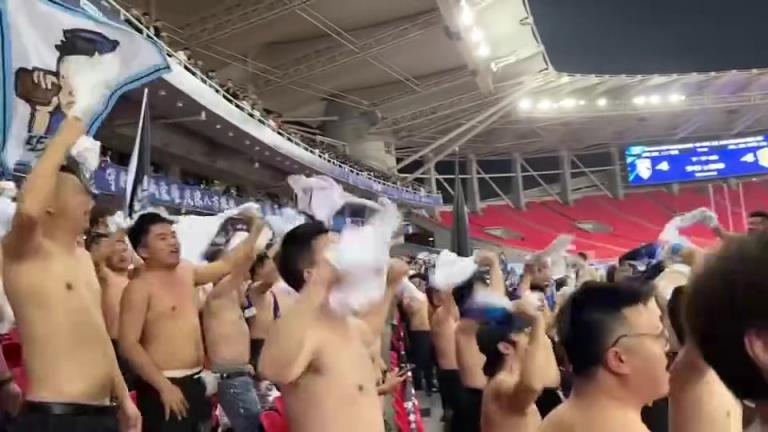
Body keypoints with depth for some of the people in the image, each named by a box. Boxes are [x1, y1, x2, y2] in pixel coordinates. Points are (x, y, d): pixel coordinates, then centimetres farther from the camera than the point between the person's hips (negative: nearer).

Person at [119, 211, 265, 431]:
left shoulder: (188, 272, 10)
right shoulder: (140, 287, -12)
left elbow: (228, 264, 21)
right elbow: (128, 344, -18)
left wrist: (255, 230, 17)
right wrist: (164, 386, -21)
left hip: (195, 382, 8)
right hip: (165, 386, -8)